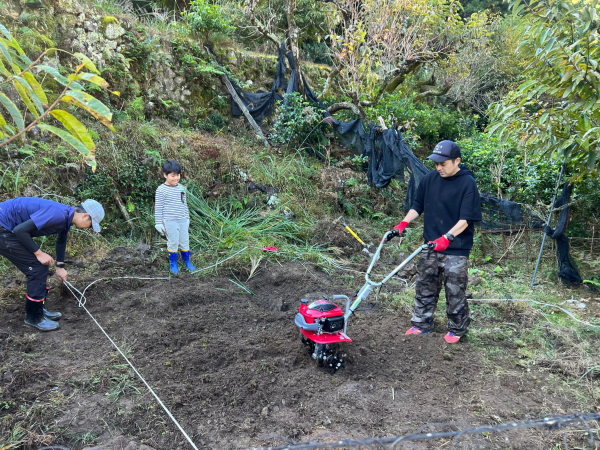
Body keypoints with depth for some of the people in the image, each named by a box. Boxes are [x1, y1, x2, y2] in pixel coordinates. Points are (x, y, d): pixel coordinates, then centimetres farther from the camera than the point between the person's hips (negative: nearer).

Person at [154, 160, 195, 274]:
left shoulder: (181, 188, 7)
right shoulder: (161, 190, -10)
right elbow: (158, 208, -6)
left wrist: (187, 218, 21)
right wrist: (159, 223, -7)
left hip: (183, 220, 5)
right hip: (170, 222, -5)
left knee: (185, 241, 12)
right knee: (173, 243, 4)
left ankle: (187, 261, 28)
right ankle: (173, 263, 21)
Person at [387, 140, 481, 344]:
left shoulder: (468, 183, -13)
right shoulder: (429, 179, 1)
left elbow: (466, 218, -18)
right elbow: (418, 205, 11)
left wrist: (447, 238, -28)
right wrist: (403, 224, -2)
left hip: (456, 250, -5)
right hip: (430, 246, 5)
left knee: (455, 292, 5)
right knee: (424, 287, 14)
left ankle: (457, 329, 25)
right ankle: (421, 324, 29)